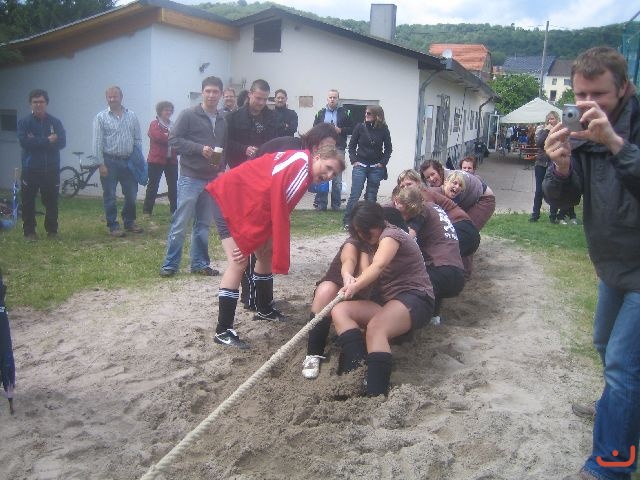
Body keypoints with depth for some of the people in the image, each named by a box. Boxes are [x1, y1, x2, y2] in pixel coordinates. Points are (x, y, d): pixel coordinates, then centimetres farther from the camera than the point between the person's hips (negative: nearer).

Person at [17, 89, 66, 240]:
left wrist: (36, 141, -13)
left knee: (52, 202, 7)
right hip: (30, 169, -1)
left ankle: (52, 230, 19)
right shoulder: (24, 122, 2)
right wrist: (47, 140, -15)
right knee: (28, 202, 4)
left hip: (51, 169, 1)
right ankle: (29, 231, 14)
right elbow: (24, 142, -13)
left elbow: (62, 142, -7)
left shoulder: (55, 122, 6)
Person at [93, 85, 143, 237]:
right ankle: (113, 226, 11)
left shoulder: (131, 116, 7)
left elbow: (138, 139, 10)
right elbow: (97, 142, -5)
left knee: (131, 194, 8)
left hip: (128, 161, 3)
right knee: (110, 196, 2)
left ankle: (129, 222, 25)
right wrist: (101, 164, -11)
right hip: (110, 162, -3)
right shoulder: (101, 117, -2)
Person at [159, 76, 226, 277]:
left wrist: (221, 167, 1)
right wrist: (200, 149, -18)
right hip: (190, 177, -5)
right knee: (180, 224, -3)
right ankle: (170, 264, 6)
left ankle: (200, 264, 20)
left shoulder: (224, 119, 11)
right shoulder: (188, 115, -4)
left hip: (212, 179, 5)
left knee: (203, 224, 11)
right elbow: (174, 139, -9)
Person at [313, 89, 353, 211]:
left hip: (338, 149, -1)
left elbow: (352, 129, 3)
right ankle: (321, 204, 8)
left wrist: (340, 130, -11)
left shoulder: (345, 113, 5)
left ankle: (336, 204, 9)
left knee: (337, 179, 2)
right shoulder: (320, 113, 11)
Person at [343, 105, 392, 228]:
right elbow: (352, 145, 5)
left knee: (371, 196, 6)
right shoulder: (360, 127, -2)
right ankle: (346, 221, 1)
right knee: (355, 195, -6)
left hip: (376, 168, 1)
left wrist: (383, 162, -1)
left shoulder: (383, 129, 0)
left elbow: (388, 148, 9)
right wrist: (353, 160, -4)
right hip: (360, 166, -1)